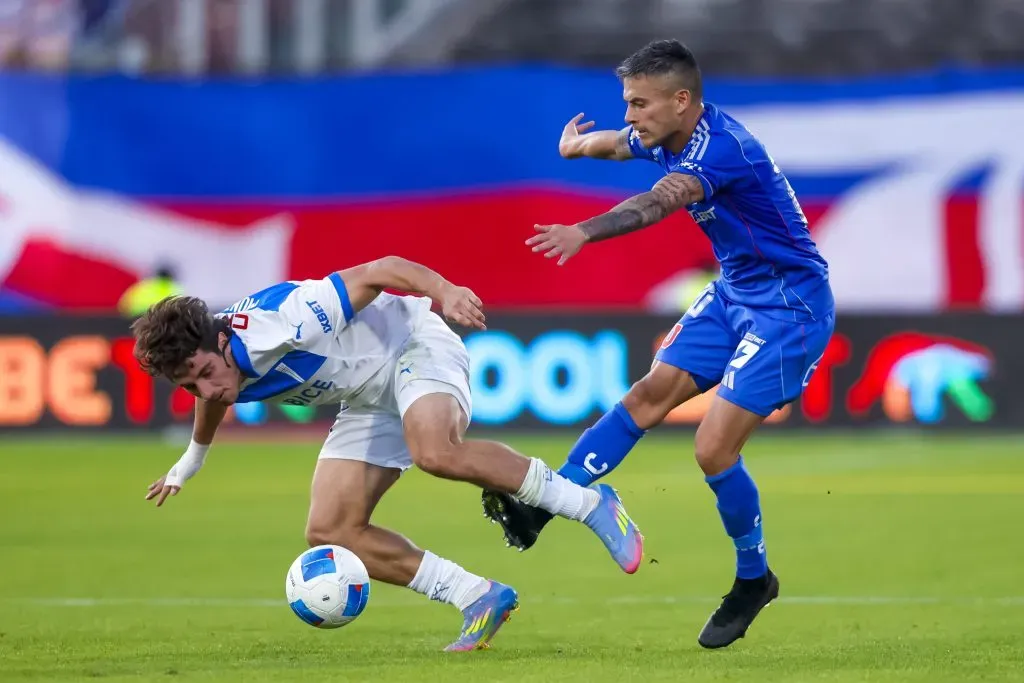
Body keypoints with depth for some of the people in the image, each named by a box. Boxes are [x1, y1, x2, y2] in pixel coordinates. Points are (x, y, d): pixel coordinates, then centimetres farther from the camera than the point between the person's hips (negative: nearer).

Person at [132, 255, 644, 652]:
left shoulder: (279, 321, -32)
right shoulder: (203, 365, -8)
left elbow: (379, 272, -30)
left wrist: (444, 292, -47)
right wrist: (189, 464, 39)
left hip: (414, 347, -8)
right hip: (369, 402, 8)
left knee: (436, 453, -39)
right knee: (329, 533, -7)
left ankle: (590, 504, -24)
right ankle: (480, 599, -4)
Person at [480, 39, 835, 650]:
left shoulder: (721, 147, -28)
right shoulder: (670, 139, 0)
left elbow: (661, 202, -48)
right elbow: (618, 142, 28)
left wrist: (583, 233, -60)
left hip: (790, 306, -9)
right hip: (735, 292, 9)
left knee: (714, 448, -12)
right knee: (649, 396, 4)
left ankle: (753, 581, 8)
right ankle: (542, 506, 5)